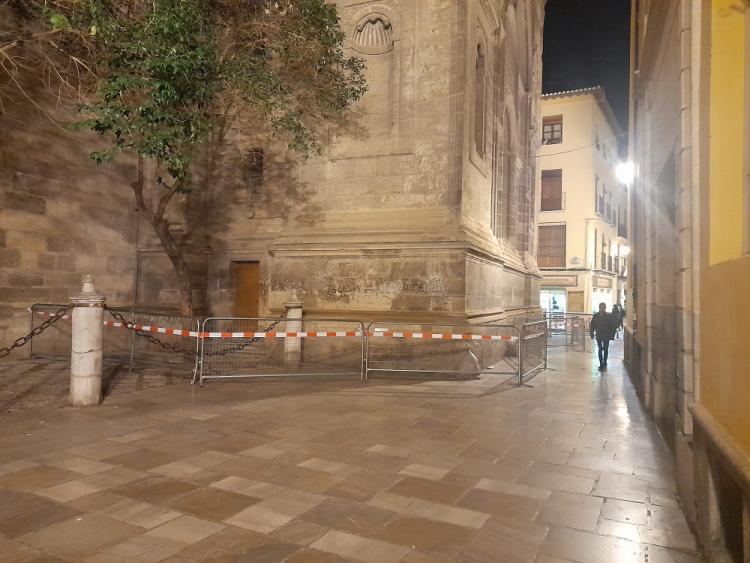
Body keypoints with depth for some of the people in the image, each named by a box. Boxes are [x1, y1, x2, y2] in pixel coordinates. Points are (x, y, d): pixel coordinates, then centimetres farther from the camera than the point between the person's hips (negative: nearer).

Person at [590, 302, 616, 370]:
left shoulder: (609, 316, -10)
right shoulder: (595, 316, -5)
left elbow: (612, 326, -8)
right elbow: (592, 326, 1)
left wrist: (611, 335, -11)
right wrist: (592, 334, -1)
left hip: (606, 336, 0)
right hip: (599, 336, 1)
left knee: (605, 349, 14)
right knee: (600, 349, 0)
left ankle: (604, 362, 32)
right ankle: (601, 364, 2)